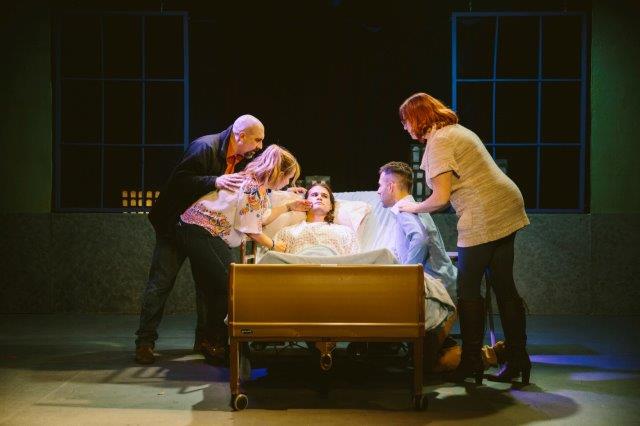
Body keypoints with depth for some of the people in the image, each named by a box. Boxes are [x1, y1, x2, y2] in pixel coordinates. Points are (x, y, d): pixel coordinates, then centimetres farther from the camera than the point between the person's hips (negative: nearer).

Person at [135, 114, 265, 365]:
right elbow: (178, 180, -29)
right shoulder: (205, 147, -23)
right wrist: (215, 181, -41)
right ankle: (145, 342, 0)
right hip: (177, 224, -7)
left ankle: (204, 339, 18)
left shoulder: (243, 158, 0)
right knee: (161, 282, -4)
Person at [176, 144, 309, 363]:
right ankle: (214, 345, 6)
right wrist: (273, 245, -1)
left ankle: (215, 343, 19)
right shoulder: (253, 187, -20)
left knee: (217, 291, 11)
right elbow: (250, 229, -15)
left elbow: (263, 217, 19)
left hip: (210, 235, 10)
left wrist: (289, 206, 22)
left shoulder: (257, 183, 11)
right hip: (200, 233, -10)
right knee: (225, 288, -6)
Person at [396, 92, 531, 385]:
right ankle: (517, 359, 14)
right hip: (508, 208, 10)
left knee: (468, 290, 1)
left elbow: (441, 198, -14)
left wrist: (414, 208, 4)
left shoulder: (438, 142, -10)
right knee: (504, 287, 10)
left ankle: (471, 361, 8)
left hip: (483, 217, -10)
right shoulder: (456, 130, 20)